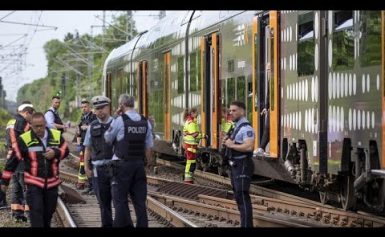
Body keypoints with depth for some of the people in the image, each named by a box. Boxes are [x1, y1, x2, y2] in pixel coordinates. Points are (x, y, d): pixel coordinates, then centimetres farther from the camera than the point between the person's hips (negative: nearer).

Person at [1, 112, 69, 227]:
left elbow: (65, 151, 8)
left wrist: (56, 152, -15)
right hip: (33, 183, -4)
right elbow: (13, 160, -6)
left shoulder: (56, 136, -1)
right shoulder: (24, 139, -10)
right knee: (36, 213, -11)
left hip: (52, 182, 4)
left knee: (49, 212, 14)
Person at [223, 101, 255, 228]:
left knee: (242, 197, -13)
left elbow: (249, 146, -29)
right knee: (238, 196, 15)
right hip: (236, 165, 11)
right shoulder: (236, 127, 16)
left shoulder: (246, 128, -16)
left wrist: (232, 145, -20)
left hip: (243, 166, -11)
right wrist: (227, 142, 7)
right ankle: (245, 223, 23)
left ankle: (247, 225, -13)